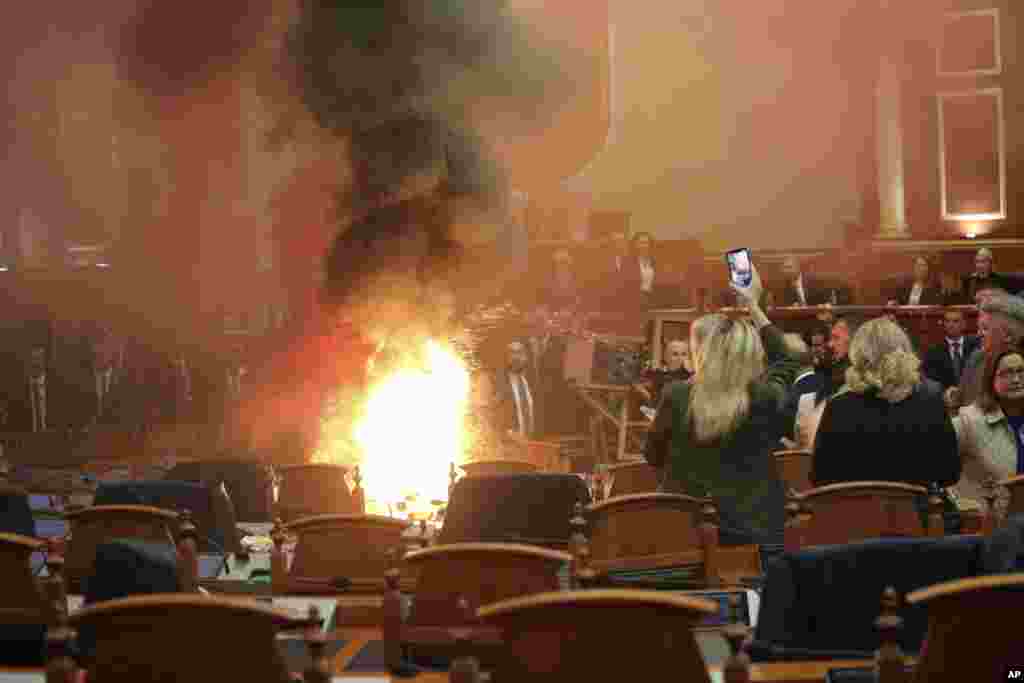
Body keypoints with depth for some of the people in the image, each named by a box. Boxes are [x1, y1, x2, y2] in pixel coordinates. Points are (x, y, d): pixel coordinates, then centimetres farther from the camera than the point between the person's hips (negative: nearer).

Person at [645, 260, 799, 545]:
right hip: (754, 531, 1)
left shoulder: (678, 396, -8)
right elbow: (785, 363, 18)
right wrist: (754, 306, 23)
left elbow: (653, 456, 7)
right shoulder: (765, 398, -6)